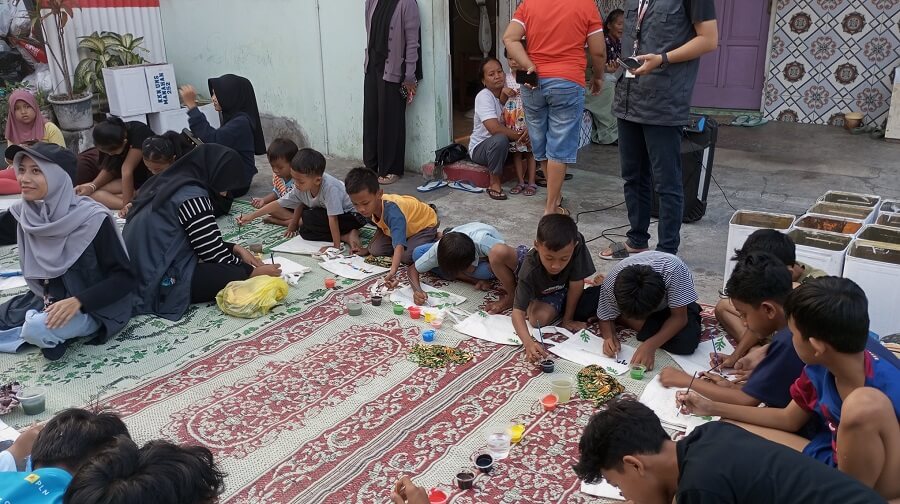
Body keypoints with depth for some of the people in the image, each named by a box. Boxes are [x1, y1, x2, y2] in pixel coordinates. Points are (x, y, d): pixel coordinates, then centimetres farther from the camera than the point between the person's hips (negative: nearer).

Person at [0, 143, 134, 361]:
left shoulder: (92, 219, -22)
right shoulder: (23, 214, -6)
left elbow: (124, 277, -21)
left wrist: (77, 301, -30)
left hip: (94, 308, -6)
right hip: (48, 300, 6)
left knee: (38, 329, -31)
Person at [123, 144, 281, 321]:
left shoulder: (170, 183, 11)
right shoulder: (192, 196, -18)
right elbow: (214, 255, -13)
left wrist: (236, 248, 10)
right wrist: (253, 272, -1)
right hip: (160, 285, -10)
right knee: (236, 274, -13)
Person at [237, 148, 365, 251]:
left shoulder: (329, 187, -36)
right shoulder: (301, 187, -13)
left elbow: (333, 218, -36)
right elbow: (279, 203, -1)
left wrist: (336, 246, -35)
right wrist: (251, 216, 0)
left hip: (352, 215, -9)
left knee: (309, 217, -24)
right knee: (304, 232, 1)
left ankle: (348, 236, -15)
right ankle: (346, 234, 1)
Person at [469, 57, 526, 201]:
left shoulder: (508, 91, -1)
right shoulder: (483, 97, -20)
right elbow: (494, 128, -32)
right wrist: (519, 135, -27)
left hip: (507, 145, 6)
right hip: (480, 147, -6)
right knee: (500, 139, -37)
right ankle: (494, 183, -20)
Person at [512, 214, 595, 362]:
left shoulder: (577, 247, -44)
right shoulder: (530, 270, -44)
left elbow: (576, 285, -31)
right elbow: (518, 312, -45)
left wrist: (568, 319, -22)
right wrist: (528, 342, -62)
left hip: (559, 289, 1)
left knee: (540, 318, -22)